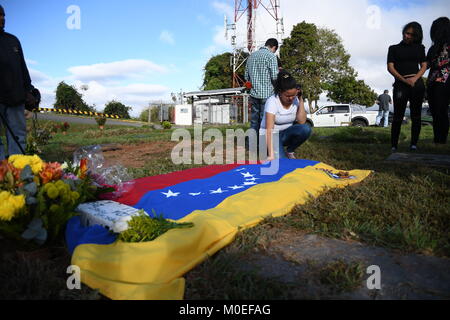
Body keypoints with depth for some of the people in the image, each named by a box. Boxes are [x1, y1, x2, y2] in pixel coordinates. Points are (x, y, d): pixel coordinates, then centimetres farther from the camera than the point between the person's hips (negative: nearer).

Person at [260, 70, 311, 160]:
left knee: (306, 129, -25)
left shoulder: (295, 100, -7)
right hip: (271, 135, -5)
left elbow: (302, 122, -19)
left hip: (286, 134, 5)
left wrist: (300, 99, -20)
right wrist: (271, 155, -39)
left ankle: (289, 151, 0)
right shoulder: (272, 102, -22)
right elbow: (269, 130, -30)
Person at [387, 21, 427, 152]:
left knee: (416, 116, 0)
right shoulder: (394, 48, 11)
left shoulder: (420, 48, 17)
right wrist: (404, 80, -10)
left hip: (417, 84, 3)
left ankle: (414, 144, 4)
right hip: (400, 84, -2)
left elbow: (424, 66, 12)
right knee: (398, 116, -8)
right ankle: (394, 146, -6)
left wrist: (415, 78, -8)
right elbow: (390, 67, 1)